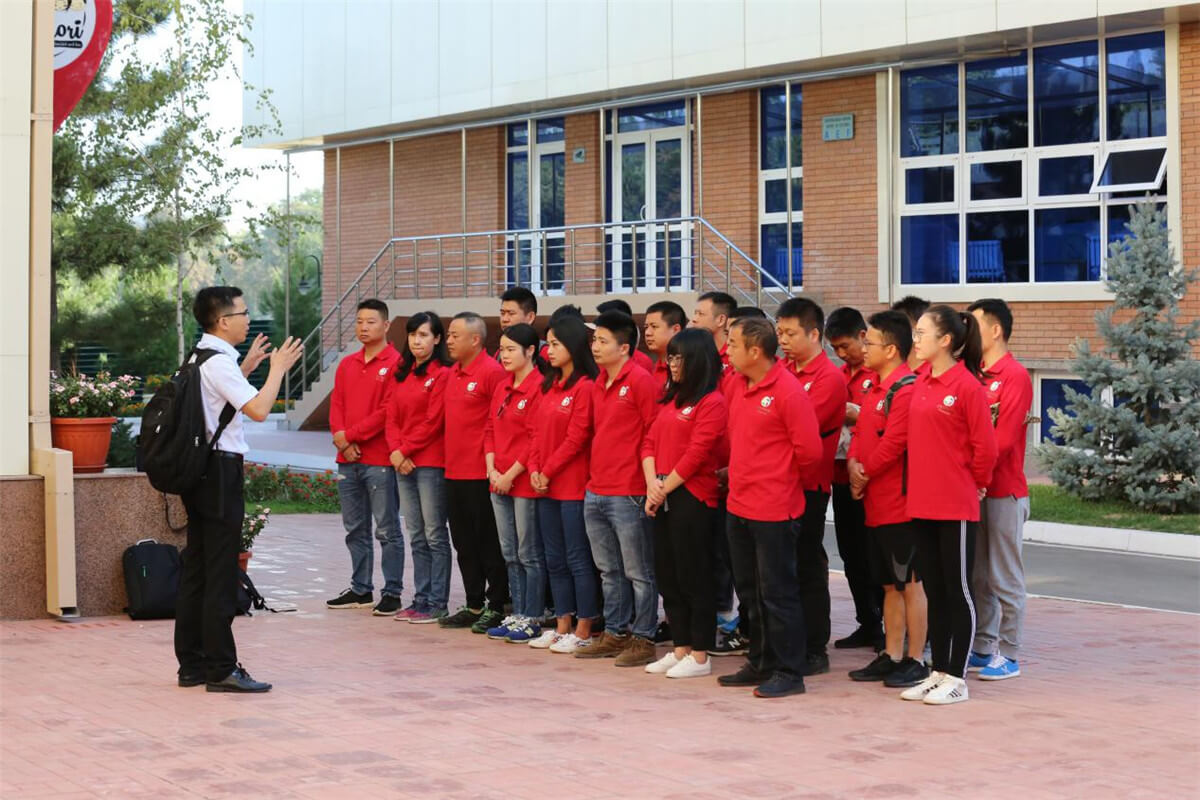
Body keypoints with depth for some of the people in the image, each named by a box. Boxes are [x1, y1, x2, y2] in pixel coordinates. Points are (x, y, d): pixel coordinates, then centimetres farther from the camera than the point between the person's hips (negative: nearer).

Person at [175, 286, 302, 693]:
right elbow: (258, 409, -23)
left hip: (199, 470, 10)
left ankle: (192, 664, 17)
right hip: (220, 470, -10)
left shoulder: (200, 357, 14)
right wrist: (278, 369, -10)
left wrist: (246, 367, 23)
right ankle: (222, 668, -5)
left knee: (195, 568, 12)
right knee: (221, 573, -7)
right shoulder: (218, 362, -15)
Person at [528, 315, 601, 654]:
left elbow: (576, 438, -16)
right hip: (546, 486, 8)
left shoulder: (585, 387, -11)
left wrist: (548, 472, -12)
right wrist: (534, 469, 0)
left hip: (574, 486, -8)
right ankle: (562, 627, 20)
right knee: (555, 559, 13)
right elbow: (538, 431, 14)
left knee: (578, 559, -2)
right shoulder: (549, 386, 14)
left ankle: (583, 632, 5)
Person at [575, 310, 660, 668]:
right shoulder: (598, 385, 14)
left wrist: (650, 480, -12)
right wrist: (594, 476, 15)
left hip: (629, 494, -8)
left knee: (638, 573, 1)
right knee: (609, 571, 15)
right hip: (595, 493, 8)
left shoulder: (640, 381, -10)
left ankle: (642, 639, 7)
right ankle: (615, 634, 23)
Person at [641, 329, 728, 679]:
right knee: (668, 575, 12)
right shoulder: (671, 399, 16)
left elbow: (697, 453, -16)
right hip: (662, 498, 9)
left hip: (693, 497, -9)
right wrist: (652, 483, -4)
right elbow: (650, 442, 11)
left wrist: (666, 488, -12)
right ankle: (680, 650, 21)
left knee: (693, 576, -3)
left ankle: (700, 656, 4)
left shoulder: (712, 403, -10)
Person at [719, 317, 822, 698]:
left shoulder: (788, 391, -15)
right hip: (739, 505, 8)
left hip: (775, 509, -8)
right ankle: (760, 664, 27)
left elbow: (809, 451, -13)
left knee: (777, 592, -1)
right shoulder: (736, 385, 6)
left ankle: (789, 672, 8)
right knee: (750, 591, 16)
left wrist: (777, 477, -1)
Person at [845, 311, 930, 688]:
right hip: (875, 503, 9)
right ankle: (892, 656, 22)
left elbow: (893, 443, -20)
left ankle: (916, 660, 6)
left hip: (901, 503, -9)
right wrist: (854, 465, -3)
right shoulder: (875, 388, 15)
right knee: (889, 584, 14)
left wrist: (865, 472, -8)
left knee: (910, 583, -1)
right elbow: (860, 432, 16)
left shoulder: (907, 389, -15)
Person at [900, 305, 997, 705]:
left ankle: (956, 679, 8)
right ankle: (939, 672, 20)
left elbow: (985, 447, -10)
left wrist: (976, 483, 2)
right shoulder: (920, 384, 9)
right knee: (934, 590, 12)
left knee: (958, 590, 1)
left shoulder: (968, 386, -13)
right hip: (922, 502, 7)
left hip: (956, 505, -7)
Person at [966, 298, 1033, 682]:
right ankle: (982, 648, 20)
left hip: (1003, 491, -7)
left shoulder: (1015, 376, -10)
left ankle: (1008, 654, 8)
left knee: (1005, 578, 1)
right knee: (978, 576, 12)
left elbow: (1003, 439, -17)